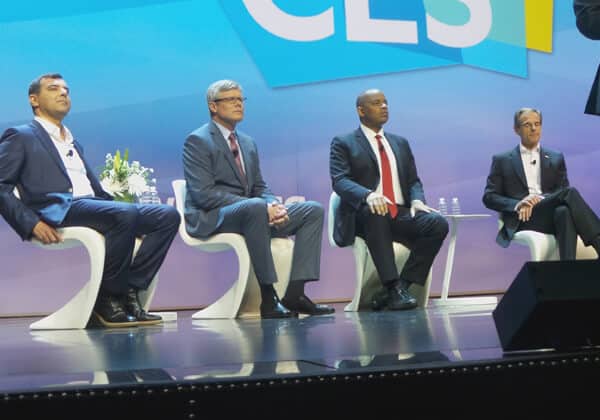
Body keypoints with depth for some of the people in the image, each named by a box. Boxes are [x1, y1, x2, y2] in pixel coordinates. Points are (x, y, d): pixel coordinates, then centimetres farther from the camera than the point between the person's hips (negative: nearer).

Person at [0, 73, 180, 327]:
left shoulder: (73, 143, 35)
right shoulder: (20, 137, 13)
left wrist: (116, 202, 8)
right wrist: (32, 224, -15)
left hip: (91, 206, 8)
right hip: (58, 210, -7)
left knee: (168, 215, -13)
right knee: (126, 214, -34)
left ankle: (128, 291, -17)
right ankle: (106, 297, -20)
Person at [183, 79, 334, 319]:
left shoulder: (248, 143, 21)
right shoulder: (197, 141, -4)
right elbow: (203, 194, -16)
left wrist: (274, 206, -7)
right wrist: (262, 207, -22)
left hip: (251, 211, 8)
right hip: (212, 219, -8)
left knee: (313, 210, -6)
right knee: (255, 206, -40)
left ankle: (295, 292, -17)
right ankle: (268, 299, -34)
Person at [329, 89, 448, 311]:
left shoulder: (400, 143, 23)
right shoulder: (343, 143, 6)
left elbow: (413, 181, 19)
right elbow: (339, 180, -8)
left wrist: (417, 200, -6)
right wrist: (368, 195, -29)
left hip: (401, 214, 5)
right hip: (364, 216, -4)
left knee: (438, 224, -24)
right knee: (375, 212, -40)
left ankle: (401, 286, -21)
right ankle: (393, 287, -38)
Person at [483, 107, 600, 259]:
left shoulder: (556, 158, 21)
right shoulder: (502, 160, 15)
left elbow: (562, 191, 9)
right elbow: (489, 197, 8)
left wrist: (537, 202, -13)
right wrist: (518, 204, -13)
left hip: (553, 215, 3)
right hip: (523, 220, -3)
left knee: (565, 211, -39)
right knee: (570, 192, -31)